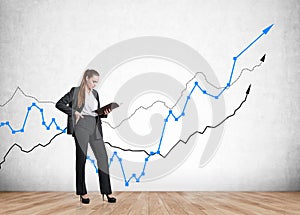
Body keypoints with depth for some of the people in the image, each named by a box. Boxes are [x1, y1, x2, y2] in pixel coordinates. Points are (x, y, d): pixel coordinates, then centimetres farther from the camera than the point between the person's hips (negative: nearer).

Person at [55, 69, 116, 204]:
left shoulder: (95, 93, 17)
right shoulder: (76, 91, 0)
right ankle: (82, 193, 13)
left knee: (103, 157, -1)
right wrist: (74, 112, -11)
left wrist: (104, 113, 1)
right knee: (81, 159, 3)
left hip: (94, 128, 5)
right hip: (81, 127, -5)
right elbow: (59, 104, -2)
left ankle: (107, 192, 5)